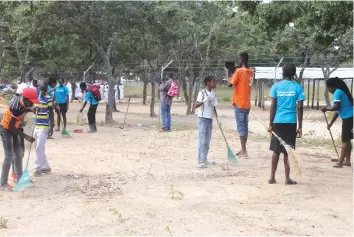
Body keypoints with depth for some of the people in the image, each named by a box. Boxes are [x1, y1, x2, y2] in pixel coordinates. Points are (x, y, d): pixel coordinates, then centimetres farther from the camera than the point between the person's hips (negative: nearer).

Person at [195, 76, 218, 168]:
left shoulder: (213, 94, 10)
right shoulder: (202, 93, -11)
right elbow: (196, 106, -19)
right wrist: (204, 101, -36)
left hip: (210, 119, 7)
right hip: (203, 119, -7)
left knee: (207, 141, 12)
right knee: (202, 140, -9)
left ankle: (204, 160, 20)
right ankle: (200, 161, -8)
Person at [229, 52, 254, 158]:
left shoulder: (239, 71, -14)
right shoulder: (251, 72, 9)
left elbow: (230, 84, -13)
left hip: (239, 103, -7)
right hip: (247, 103, 7)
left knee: (241, 126, -6)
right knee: (245, 125, 12)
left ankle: (244, 152, -8)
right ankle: (243, 150, 19)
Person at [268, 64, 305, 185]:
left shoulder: (276, 86, 2)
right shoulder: (297, 87, 0)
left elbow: (273, 106, -1)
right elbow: (299, 107, -4)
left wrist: (270, 124, 3)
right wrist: (300, 127, 0)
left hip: (278, 122, 1)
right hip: (291, 123, -1)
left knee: (276, 151, 10)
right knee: (288, 151, 6)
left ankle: (272, 177, 12)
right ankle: (287, 178, 9)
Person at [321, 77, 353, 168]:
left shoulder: (337, 92, -12)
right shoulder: (341, 92, 19)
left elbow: (336, 107, -24)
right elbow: (338, 110, 23)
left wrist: (326, 108, -6)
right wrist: (331, 123, 25)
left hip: (348, 118, -10)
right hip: (349, 118, 10)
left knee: (345, 141, -6)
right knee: (347, 140, 16)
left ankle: (340, 162, -3)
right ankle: (347, 161, 21)